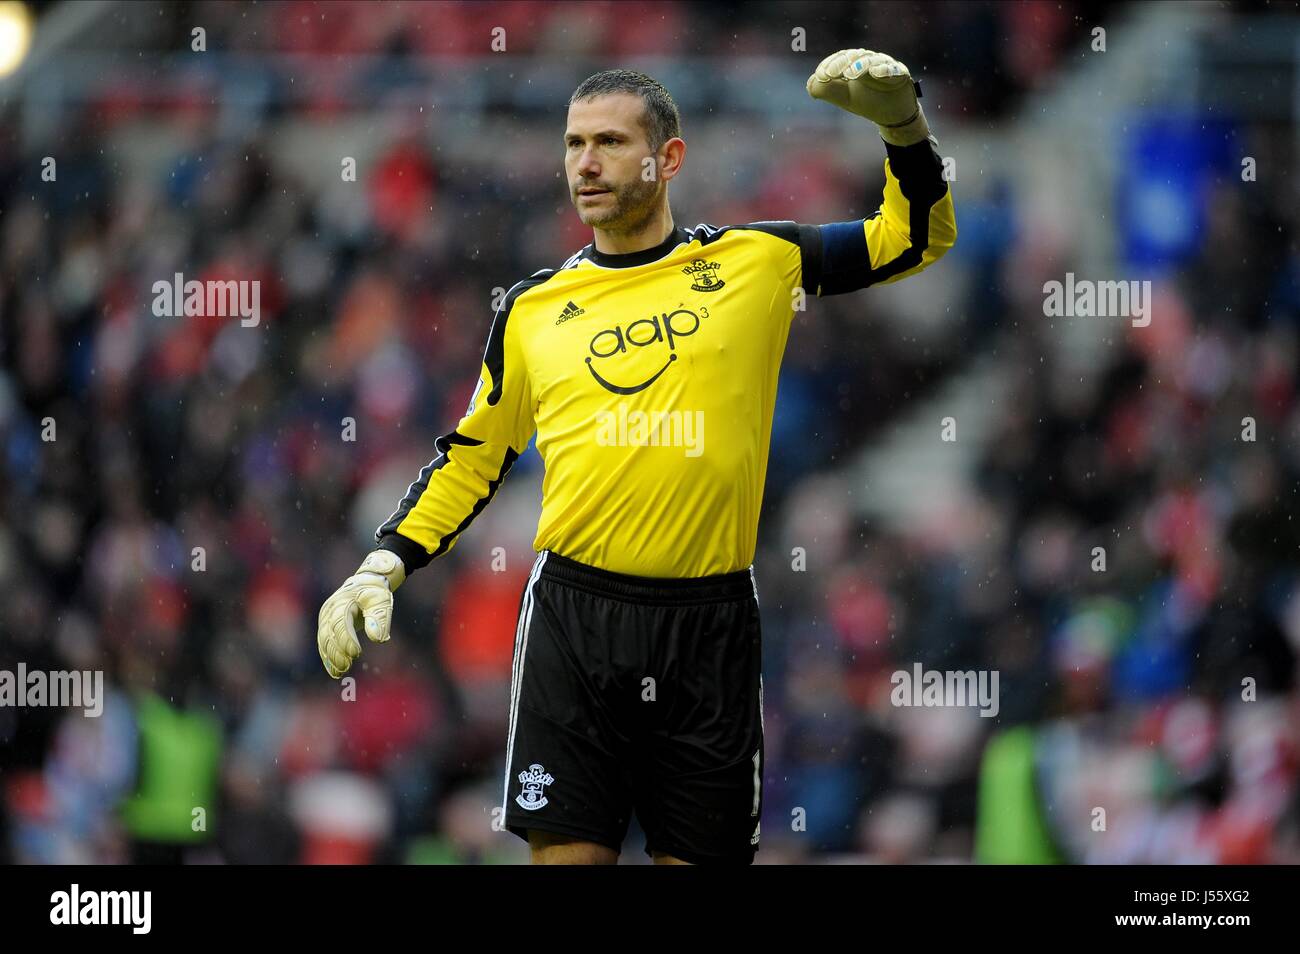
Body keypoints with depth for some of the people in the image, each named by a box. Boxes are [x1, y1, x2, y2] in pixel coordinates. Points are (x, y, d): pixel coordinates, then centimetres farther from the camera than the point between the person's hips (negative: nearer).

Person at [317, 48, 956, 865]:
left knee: (699, 855, 3)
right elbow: (472, 456, 19)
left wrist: (905, 127, -3)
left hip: (709, 623, -1)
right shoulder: (534, 308, 10)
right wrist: (386, 566, 9)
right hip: (573, 614, 1)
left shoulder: (755, 263, 5)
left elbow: (917, 239, 12)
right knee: (568, 851, -5)